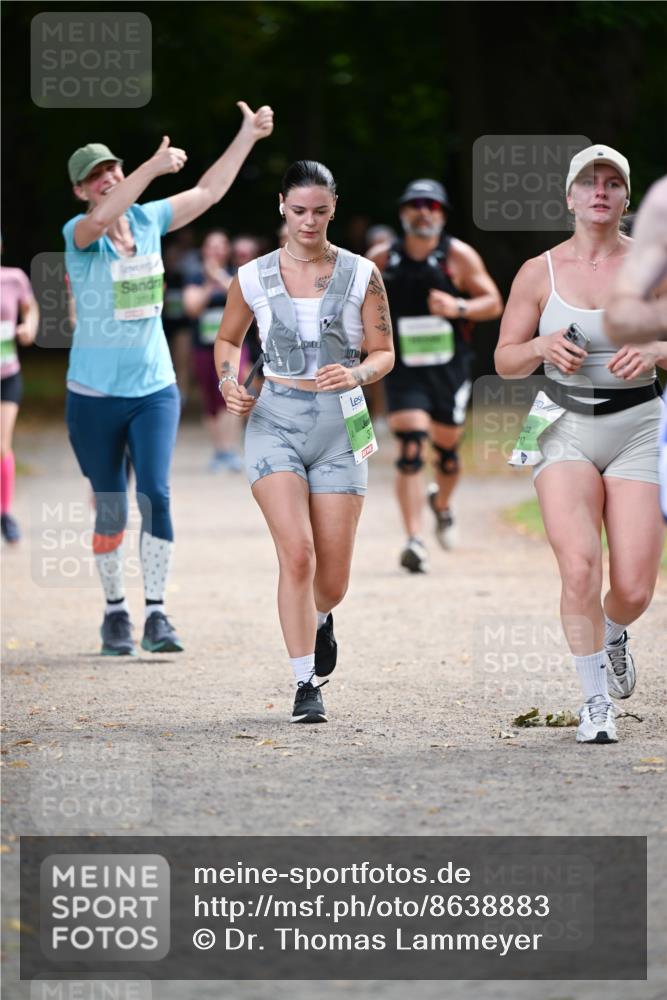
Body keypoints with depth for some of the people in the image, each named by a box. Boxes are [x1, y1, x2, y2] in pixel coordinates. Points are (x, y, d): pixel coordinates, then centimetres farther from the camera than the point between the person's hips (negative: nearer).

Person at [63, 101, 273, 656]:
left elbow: (208, 192, 16)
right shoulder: (78, 232, -10)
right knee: (111, 509, 3)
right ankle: (115, 612, 19)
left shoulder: (148, 220, 4)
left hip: (155, 388, 2)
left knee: (155, 494, -12)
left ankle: (157, 614, -9)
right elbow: (100, 219, -34)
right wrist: (152, 168, -45)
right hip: (95, 395, -2)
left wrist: (248, 135, 15)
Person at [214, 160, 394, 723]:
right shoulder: (254, 278, 2)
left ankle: (318, 620, 42)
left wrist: (358, 373, -15)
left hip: (339, 423, 1)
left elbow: (384, 353, 7)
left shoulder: (361, 276, 1)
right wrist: (229, 382, 0)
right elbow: (228, 339, 20)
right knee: (297, 554, -19)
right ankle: (306, 686, -12)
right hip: (275, 420, -1)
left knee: (333, 580, 4)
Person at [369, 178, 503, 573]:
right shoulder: (382, 259, 1)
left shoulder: (459, 256, -4)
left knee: (447, 449, 13)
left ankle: (442, 504, 47)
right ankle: (415, 543, -20)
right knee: (410, 452, -16)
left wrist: (458, 307, -21)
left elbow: (493, 303, -4)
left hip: (450, 368, 1)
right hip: (404, 372, -1)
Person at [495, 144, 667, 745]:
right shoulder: (539, 273, 4)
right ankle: (596, 703, -5)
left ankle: (612, 635, 33)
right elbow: (505, 361, 8)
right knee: (579, 568, -21)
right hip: (566, 430, 0)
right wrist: (543, 346, -13)